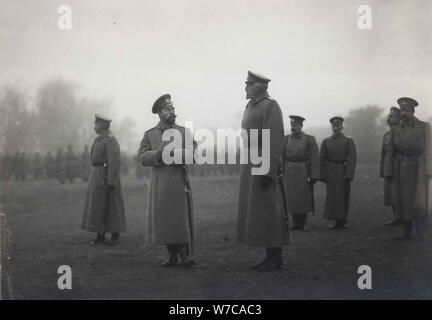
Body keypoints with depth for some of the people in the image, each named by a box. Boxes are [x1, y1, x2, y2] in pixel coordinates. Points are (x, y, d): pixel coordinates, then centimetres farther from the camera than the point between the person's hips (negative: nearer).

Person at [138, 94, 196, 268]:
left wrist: (175, 153, -20)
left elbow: (192, 154, -4)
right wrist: (159, 155, -16)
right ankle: (172, 255, 13)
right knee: (164, 219, 2)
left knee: (182, 218, -6)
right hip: (160, 183, 1)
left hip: (180, 181, -1)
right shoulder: (149, 134, 10)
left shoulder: (184, 132, 8)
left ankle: (185, 255, -1)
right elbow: (142, 157, 0)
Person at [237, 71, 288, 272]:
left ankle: (275, 258, 1)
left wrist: (268, 171, -23)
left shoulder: (270, 106, -10)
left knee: (267, 212, -6)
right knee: (256, 212, 9)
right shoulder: (250, 107, 18)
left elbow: (276, 140, -18)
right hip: (250, 165, 9)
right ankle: (270, 257, 16)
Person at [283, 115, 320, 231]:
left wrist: (314, 176, -11)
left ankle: (302, 224, 8)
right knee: (292, 199, 3)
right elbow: (282, 157, 6)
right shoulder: (286, 140, 7)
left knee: (304, 198, -1)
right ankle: (296, 223, 12)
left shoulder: (309, 140, -1)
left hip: (304, 173, -3)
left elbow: (315, 159, -5)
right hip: (290, 174, 3)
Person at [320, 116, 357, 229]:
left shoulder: (348, 141, 4)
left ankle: (342, 221, 12)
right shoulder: (326, 142, 9)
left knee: (344, 197, 3)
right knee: (333, 196, -5)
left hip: (343, 172, -1)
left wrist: (348, 174, -14)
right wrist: (323, 176, -3)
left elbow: (352, 158, -3)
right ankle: (337, 221, -2)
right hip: (331, 173, 1)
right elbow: (322, 159, 6)